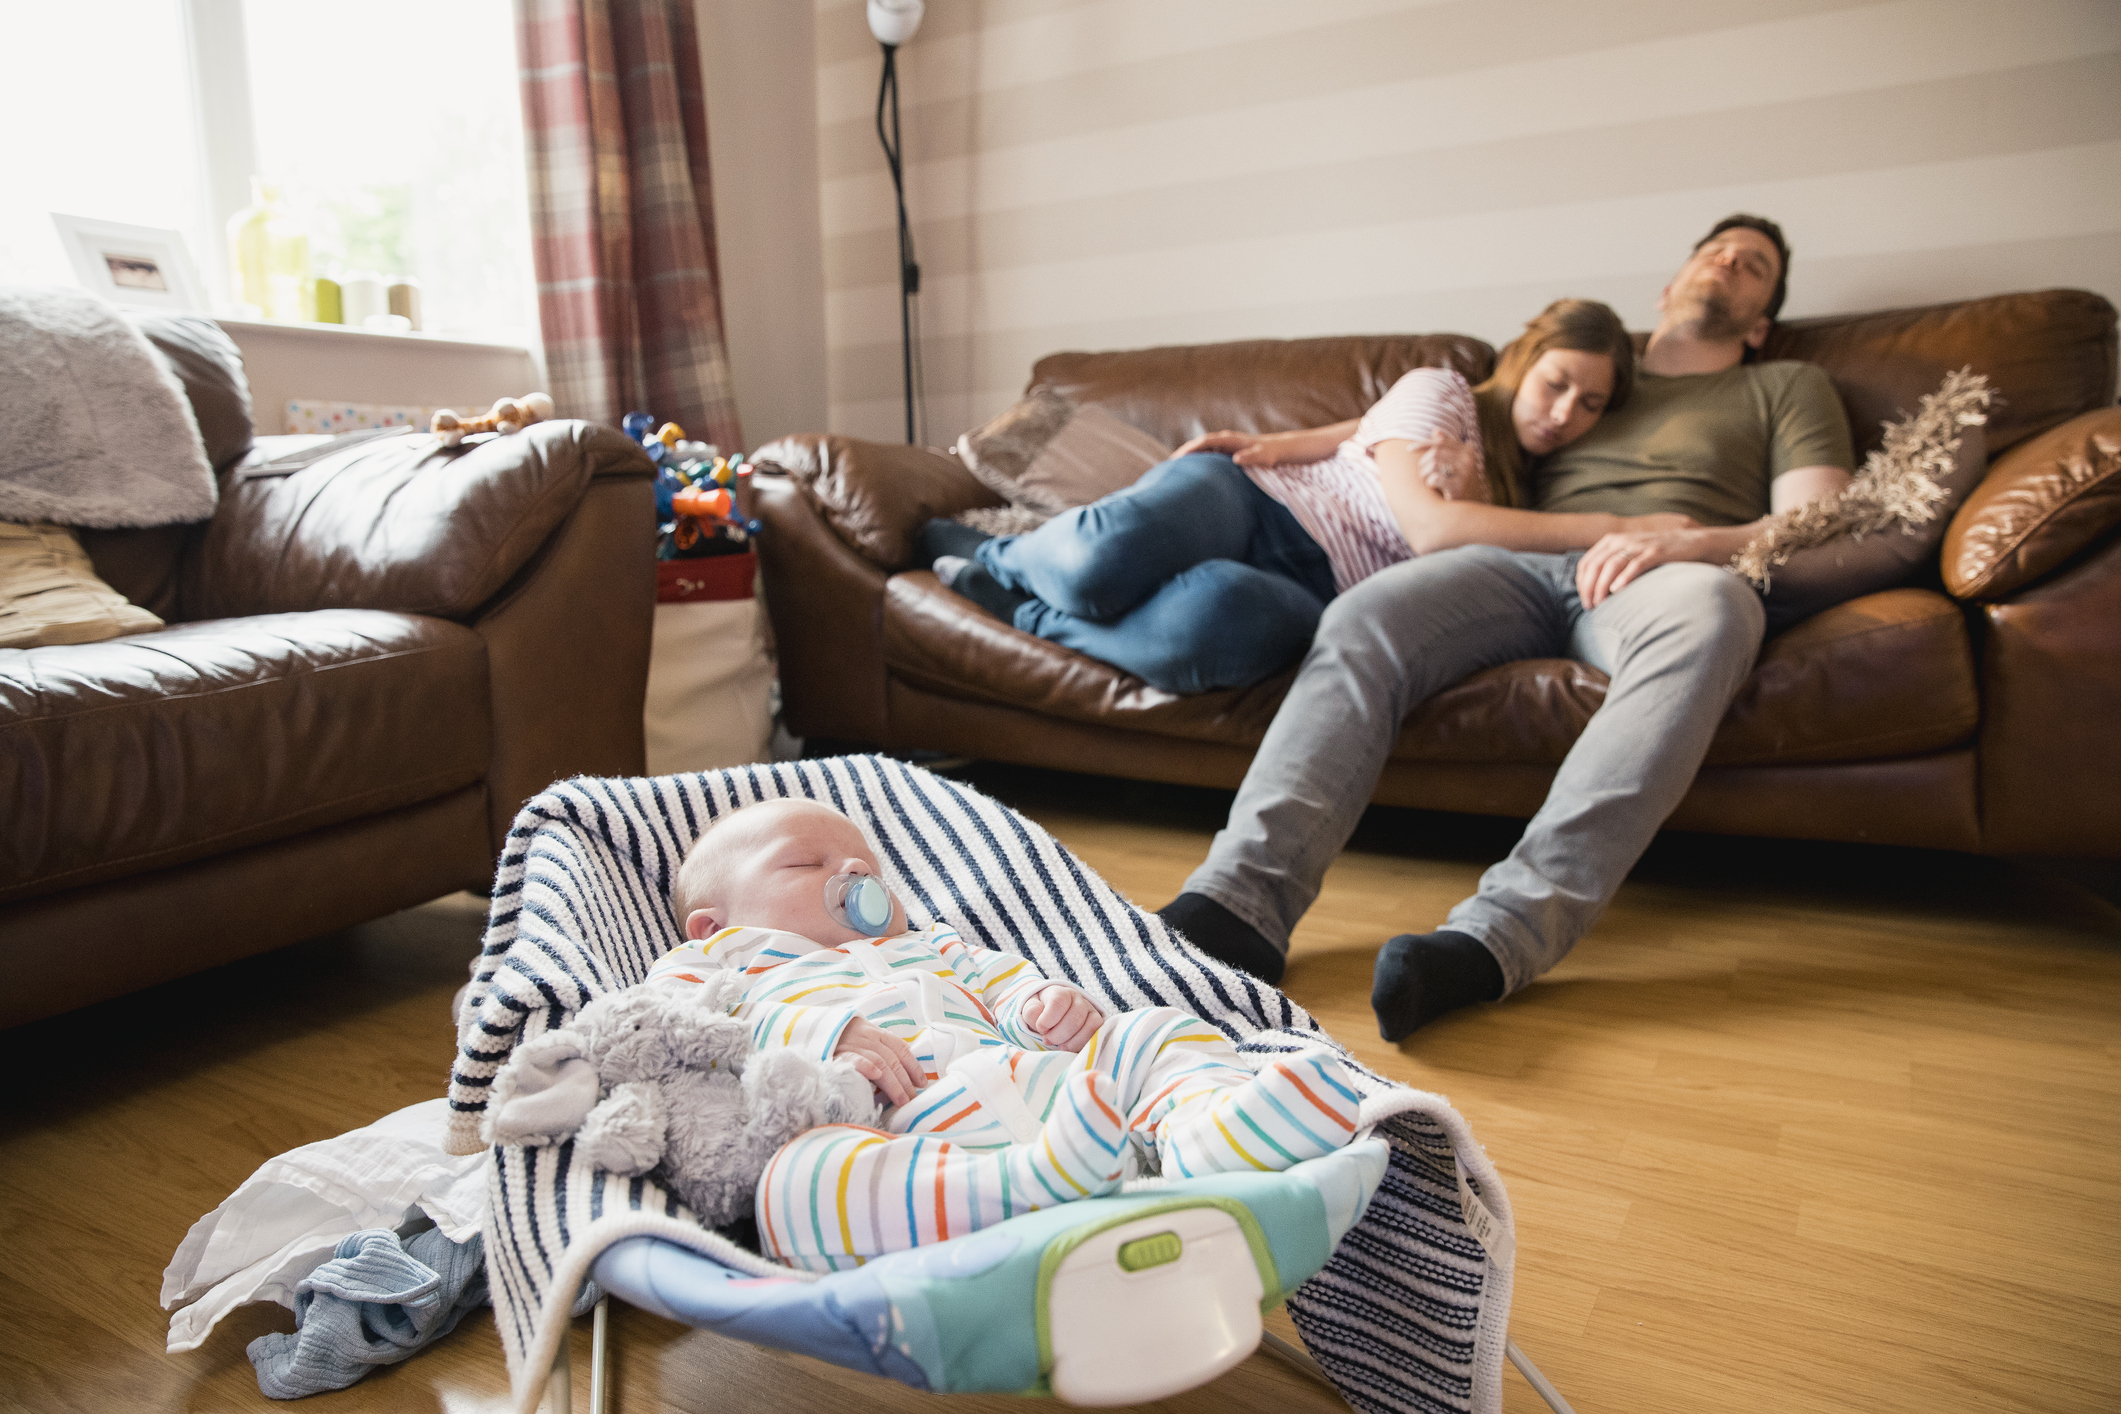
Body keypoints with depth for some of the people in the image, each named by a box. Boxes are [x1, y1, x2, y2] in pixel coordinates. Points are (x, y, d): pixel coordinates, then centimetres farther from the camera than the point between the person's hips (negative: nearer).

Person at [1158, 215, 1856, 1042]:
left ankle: (1498, 934, -50)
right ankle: (1241, 902, -42)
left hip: (1656, 580, -2)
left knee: (1711, 608, -39)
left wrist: (1688, 542, -12)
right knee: (1362, 618, -29)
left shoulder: (1790, 388, 28)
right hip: (1525, 569, 2)